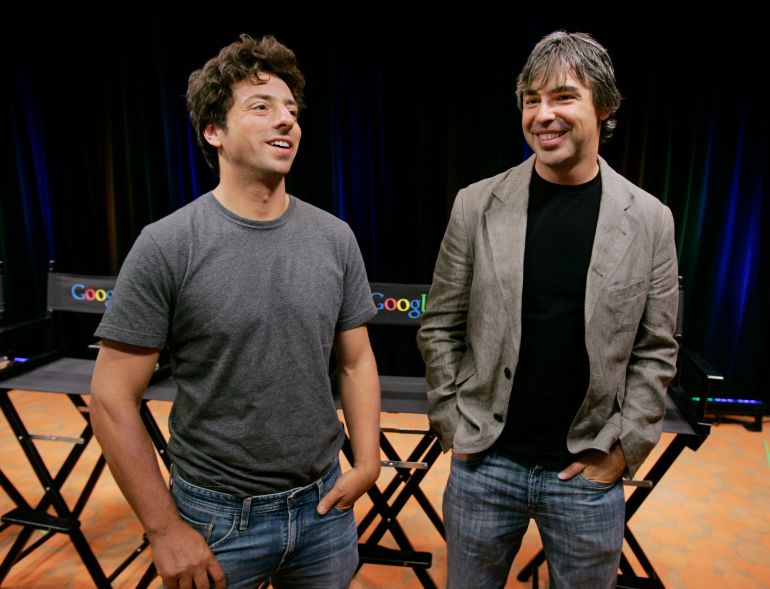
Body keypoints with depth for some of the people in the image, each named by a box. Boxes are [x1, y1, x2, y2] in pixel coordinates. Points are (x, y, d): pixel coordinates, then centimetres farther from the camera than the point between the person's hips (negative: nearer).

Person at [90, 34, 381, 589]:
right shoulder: (167, 246, -14)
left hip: (324, 502, 4)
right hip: (215, 516, -3)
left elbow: (357, 361, 4)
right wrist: (165, 529, -10)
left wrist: (368, 461, -5)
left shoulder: (335, 238, -3)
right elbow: (112, 398, -11)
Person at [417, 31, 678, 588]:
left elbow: (656, 350, 1)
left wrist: (621, 449, -3)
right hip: (484, 460, 0)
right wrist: (454, 426, -3)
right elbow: (439, 327, -1)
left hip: (589, 472, 1)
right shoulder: (478, 204, -6)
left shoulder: (649, 219, -4)